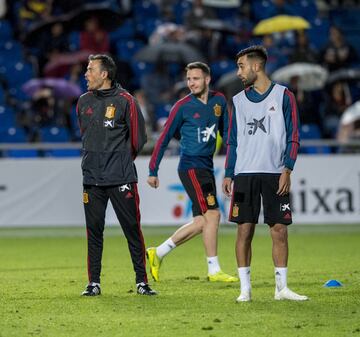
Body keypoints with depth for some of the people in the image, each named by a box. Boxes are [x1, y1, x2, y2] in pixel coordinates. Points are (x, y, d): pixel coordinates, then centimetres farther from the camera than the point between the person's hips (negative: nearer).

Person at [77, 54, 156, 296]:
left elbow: (138, 138, 1)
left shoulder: (125, 101, -5)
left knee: (132, 228, -2)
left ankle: (142, 281, 3)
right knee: (94, 230, 4)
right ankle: (94, 282, 9)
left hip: (121, 177, -4)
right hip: (92, 177, 4)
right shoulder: (84, 102, 10)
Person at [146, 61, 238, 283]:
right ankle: (214, 270, -4)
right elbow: (165, 138, -3)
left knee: (202, 221, 7)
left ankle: (158, 253, 16)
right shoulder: (183, 106, -7)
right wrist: (153, 171, -4)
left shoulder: (219, 101, 8)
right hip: (191, 167, -7)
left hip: (206, 167, 7)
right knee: (212, 214, -11)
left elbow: (226, 132, 19)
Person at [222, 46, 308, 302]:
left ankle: (281, 287, 4)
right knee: (244, 230, -1)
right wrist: (228, 174, 7)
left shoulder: (283, 96, 2)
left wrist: (287, 170, -9)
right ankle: (245, 288, 4)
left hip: (275, 175, -2)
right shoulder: (238, 101, 12)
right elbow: (233, 141, 15)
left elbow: (293, 137, 1)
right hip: (244, 174, 2)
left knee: (279, 230, -3)